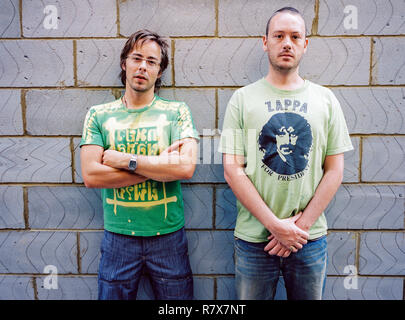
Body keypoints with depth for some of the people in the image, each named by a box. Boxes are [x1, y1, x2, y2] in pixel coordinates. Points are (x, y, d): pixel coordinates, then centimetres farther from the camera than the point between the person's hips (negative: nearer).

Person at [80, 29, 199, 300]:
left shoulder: (177, 112, -1)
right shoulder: (99, 115, 2)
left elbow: (186, 167, -16)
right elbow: (91, 175, -11)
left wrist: (125, 160, -15)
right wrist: (161, 165, -14)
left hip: (169, 236, 0)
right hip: (118, 237, 1)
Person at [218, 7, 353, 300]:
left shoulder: (325, 99, 4)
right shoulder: (243, 99, -1)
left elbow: (335, 170, 2)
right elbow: (232, 169, -7)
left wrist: (301, 224, -8)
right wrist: (275, 225, -13)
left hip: (311, 239, 2)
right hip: (254, 239, -1)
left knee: (310, 296, 18)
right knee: (251, 297, 14)